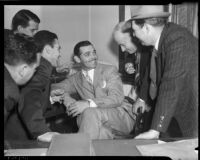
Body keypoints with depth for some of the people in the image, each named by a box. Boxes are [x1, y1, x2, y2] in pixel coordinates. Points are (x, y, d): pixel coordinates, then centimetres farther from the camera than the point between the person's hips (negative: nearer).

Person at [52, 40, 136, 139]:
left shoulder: (109, 70, 3)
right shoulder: (76, 78, 15)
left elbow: (117, 98, -10)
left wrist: (88, 103, -25)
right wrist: (66, 98, -15)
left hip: (122, 117, -2)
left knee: (90, 112, -31)